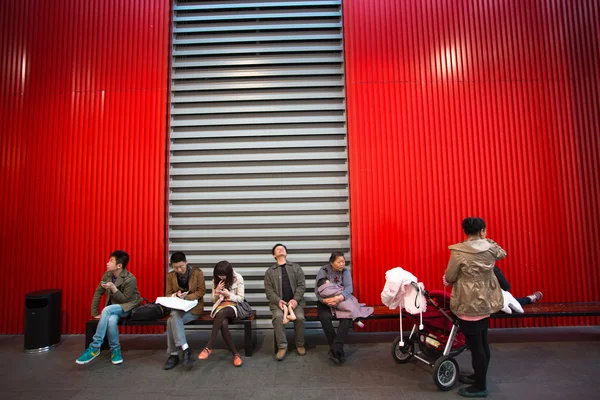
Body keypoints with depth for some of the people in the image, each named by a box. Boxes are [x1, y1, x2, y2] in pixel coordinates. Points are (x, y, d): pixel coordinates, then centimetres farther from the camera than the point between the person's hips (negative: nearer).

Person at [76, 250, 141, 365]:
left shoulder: (130, 279, -22)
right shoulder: (107, 275, -3)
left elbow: (126, 299, -19)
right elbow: (98, 293, 5)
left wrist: (113, 288, -29)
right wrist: (94, 312, 1)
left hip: (128, 307, -5)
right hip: (112, 308, 5)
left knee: (107, 310, -33)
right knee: (111, 320, -31)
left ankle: (95, 347, -22)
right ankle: (115, 350, -12)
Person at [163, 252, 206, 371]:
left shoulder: (197, 272, -5)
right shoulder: (170, 276, 4)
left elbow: (202, 291, -5)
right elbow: (168, 295, 8)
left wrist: (186, 297, -18)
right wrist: (176, 295, -16)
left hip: (194, 307, -4)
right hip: (177, 307, 4)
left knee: (171, 321, -28)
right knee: (174, 317, -31)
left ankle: (174, 355, -18)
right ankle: (185, 350, -27)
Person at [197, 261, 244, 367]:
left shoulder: (238, 278, -4)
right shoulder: (216, 280, 6)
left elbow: (240, 298, -2)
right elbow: (213, 300, 9)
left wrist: (229, 295, -20)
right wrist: (216, 291, -13)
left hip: (233, 306, -2)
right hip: (219, 306, 3)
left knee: (221, 313, -38)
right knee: (223, 324, -33)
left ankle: (208, 348, -32)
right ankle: (236, 354, -22)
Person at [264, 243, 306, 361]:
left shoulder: (296, 267, 13)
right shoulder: (270, 271, 12)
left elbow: (301, 285, 4)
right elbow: (268, 290, 3)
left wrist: (295, 299, -12)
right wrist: (278, 301, -14)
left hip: (295, 300, 0)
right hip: (278, 302, 0)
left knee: (300, 317, -26)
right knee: (278, 317, -31)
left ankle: (300, 344, -2)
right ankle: (282, 346, -17)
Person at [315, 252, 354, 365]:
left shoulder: (345, 271, -2)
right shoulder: (323, 271, -8)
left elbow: (349, 287, -16)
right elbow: (317, 290, -15)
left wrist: (340, 298, -38)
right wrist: (325, 300, -36)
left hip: (342, 301, 1)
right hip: (326, 302, -1)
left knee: (347, 317, -30)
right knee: (324, 317, -31)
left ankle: (335, 349, -26)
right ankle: (339, 350, -19)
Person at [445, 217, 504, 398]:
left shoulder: (458, 251, -17)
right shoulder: (490, 247, -2)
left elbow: (449, 278, -11)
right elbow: (502, 254, 22)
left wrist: (458, 279, 11)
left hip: (469, 304, -7)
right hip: (486, 302, 7)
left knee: (475, 346, 5)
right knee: (482, 343, 19)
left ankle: (480, 387, 18)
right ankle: (479, 376, 36)